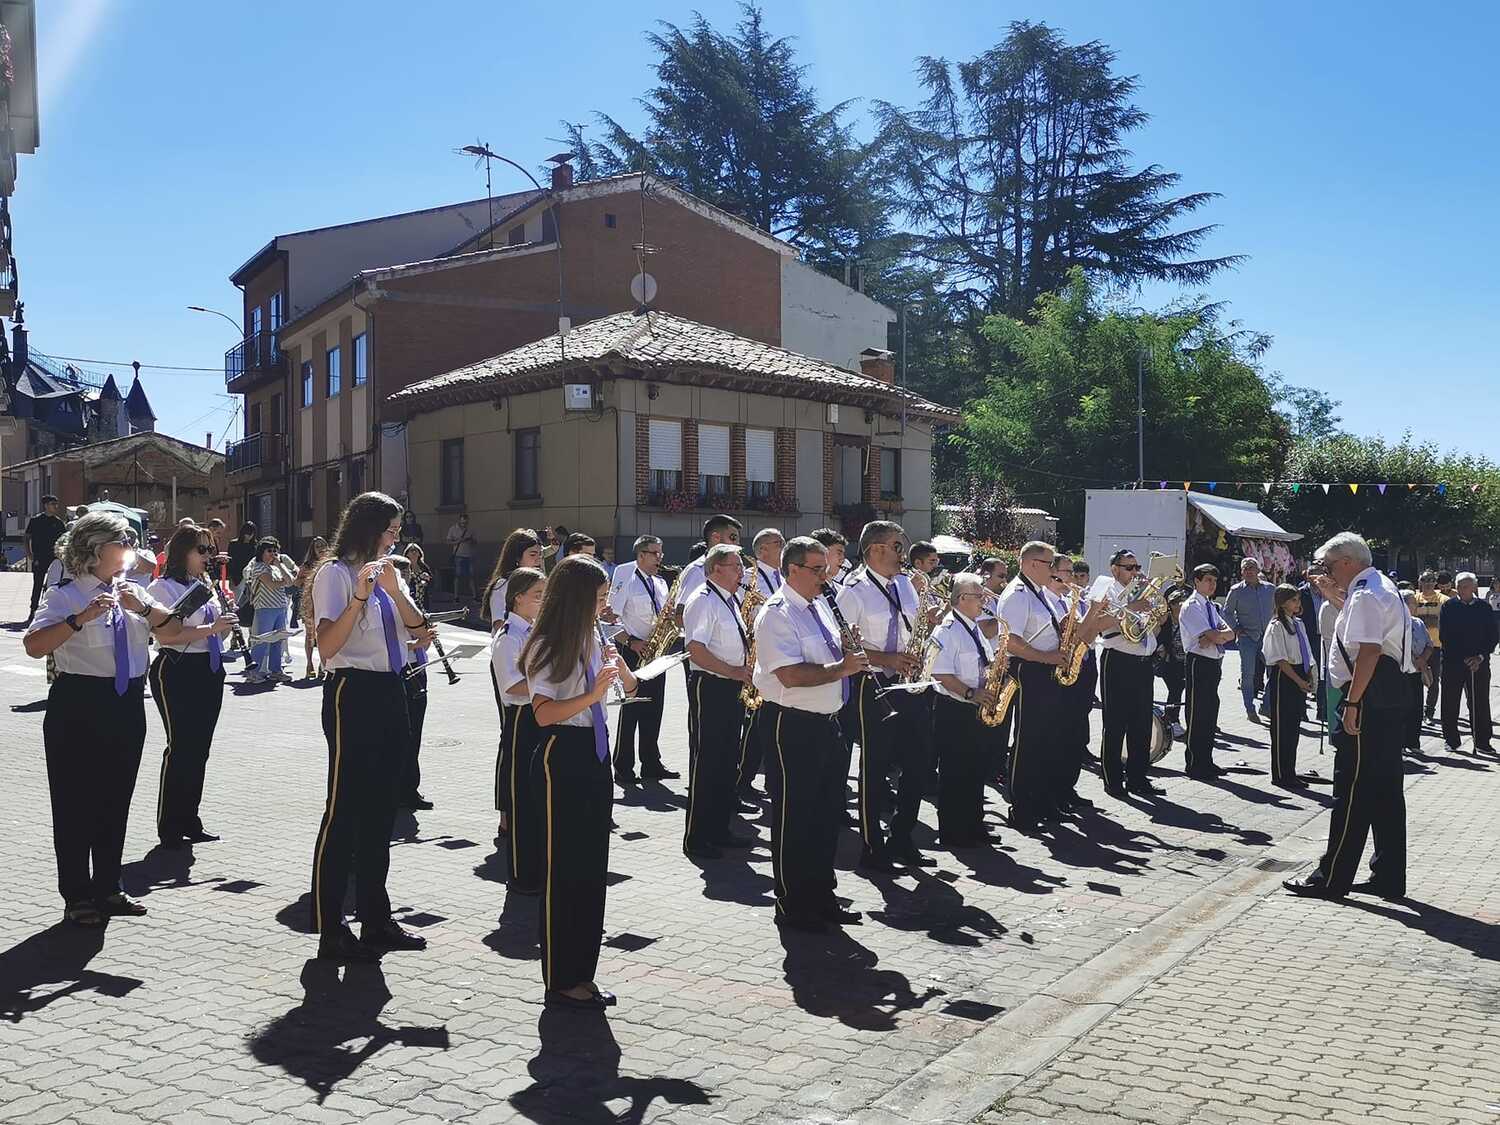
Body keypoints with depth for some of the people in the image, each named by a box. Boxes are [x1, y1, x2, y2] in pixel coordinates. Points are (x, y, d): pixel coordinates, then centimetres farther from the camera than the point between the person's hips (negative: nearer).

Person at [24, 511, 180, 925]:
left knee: (116, 800, 14)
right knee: (76, 802, 3)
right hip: (80, 705, -6)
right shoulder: (64, 595, -8)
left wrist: (142, 607, -10)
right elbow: (33, 646, -20)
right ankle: (77, 896, 15)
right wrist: (81, 619, -28)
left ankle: (108, 888, 27)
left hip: (128, 705, 6)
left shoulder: (132, 592, 10)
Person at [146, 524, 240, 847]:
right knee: (180, 747, -5)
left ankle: (189, 820, 20)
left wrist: (227, 622, 6)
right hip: (177, 671, -8)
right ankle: (168, 827, 4)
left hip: (210, 671, 8)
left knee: (199, 748, 10)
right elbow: (167, 635, -20)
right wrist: (211, 628, -23)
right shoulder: (163, 588, -8)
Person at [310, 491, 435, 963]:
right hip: (353, 694, -8)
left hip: (390, 694, 8)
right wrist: (361, 595, -27)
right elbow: (327, 647, -20)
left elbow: (419, 631, 3)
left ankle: (376, 919, 25)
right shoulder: (335, 574, -9)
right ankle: (331, 932, 6)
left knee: (380, 811, 14)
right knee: (343, 813, -2)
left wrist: (393, 589, -11)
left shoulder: (386, 571, 13)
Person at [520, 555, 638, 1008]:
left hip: (595, 753, 8)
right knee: (562, 869, -1)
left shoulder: (591, 639, 10)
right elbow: (544, 713, -19)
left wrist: (617, 664, -2)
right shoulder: (547, 646, -12)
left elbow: (630, 687, 18)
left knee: (592, 867, 11)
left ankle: (582, 973, 21)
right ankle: (560, 982, 9)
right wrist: (593, 694, -27)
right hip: (561, 755, -8)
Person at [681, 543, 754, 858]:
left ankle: (719, 830, 23)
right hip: (711, 687, -9)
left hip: (733, 688, 9)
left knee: (726, 760, 14)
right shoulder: (704, 601, -13)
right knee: (707, 760, -4)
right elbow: (696, 650, -21)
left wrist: (750, 633, 5)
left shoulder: (731, 601, 15)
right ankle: (696, 838, 4)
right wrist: (733, 671, -20)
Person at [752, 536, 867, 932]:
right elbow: (791, 675, -25)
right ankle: (792, 905, 15)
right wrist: (841, 669, -21)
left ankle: (822, 896, 30)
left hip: (826, 722, 9)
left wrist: (850, 655, 3)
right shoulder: (777, 614, -15)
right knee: (794, 815, 2)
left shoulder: (822, 606, 13)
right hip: (792, 725, -9)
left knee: (829, 812, 16)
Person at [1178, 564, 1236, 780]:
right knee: (1197, 714, -3)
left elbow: (1230, 634, 5)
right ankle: (1195, 766, 3)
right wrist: (1223, 634, -2)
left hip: (1214, 663, 9)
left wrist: (1215, 636, -13)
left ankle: (1206, 762, 22)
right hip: (1199, 663, -9)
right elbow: (1212, 635, -20)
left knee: (1211, 713, 13)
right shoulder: (1191, 607, -10)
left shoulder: (1211, 606, 17)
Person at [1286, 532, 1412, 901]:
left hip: (1368, 697, -11)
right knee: (1386, 789, 13)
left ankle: (1333, 878, 1)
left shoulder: (1365, 595, -16)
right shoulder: (1381, 587, 17)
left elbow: (1368, 651, -25)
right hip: (1390, 695, 11)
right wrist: (1333, 595, 27)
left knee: (1353, 790, -5)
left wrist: (1352, 703, -25)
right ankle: (1389, 877, 20)